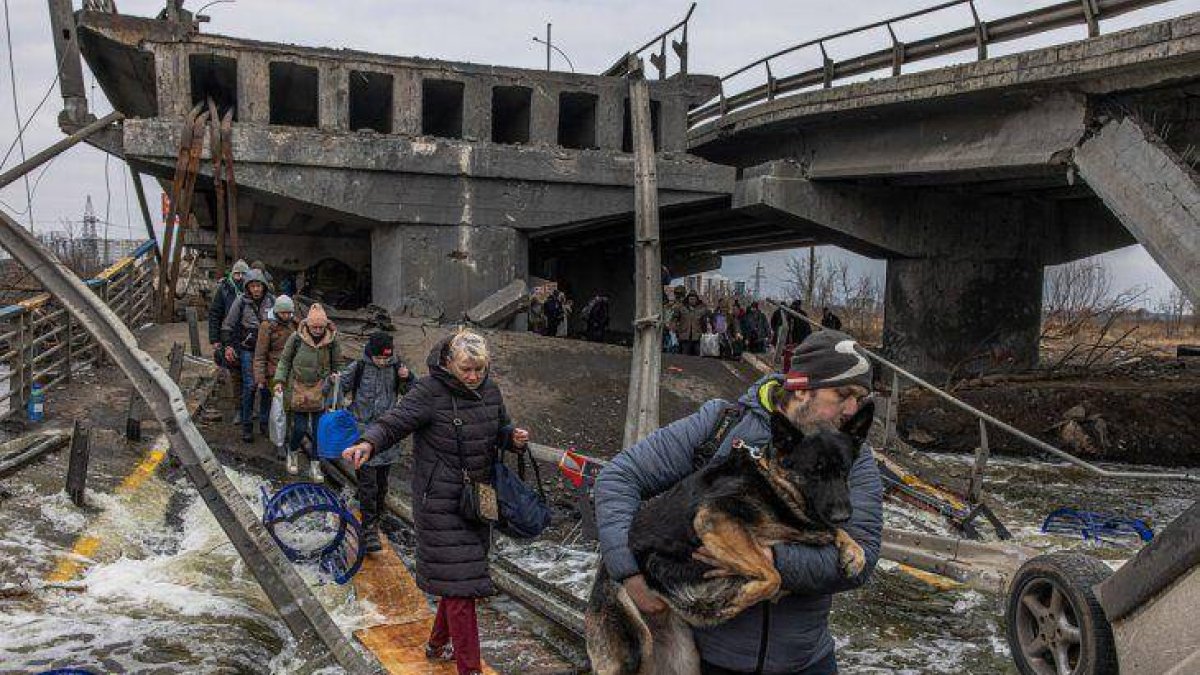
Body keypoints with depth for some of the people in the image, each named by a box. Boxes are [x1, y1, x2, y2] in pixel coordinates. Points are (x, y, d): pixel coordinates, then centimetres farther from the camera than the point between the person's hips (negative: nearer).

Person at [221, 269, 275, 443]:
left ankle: (265, 422, 17)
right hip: (247, 349, -2)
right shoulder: (241, 301, -7)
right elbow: (228, 325, 2)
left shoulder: (271, 300, 0)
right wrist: (228, 345, -1)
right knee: (250, 386, -6)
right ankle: (247, 426, 3)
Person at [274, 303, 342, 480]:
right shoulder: (296, 338, -11)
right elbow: (285, 360, 2)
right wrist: (279, 381, -5)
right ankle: (293, 452, 31)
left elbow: (336, 366, 6)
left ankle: (314, 465, 20)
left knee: (318, 429, 4)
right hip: (298, 389, -1)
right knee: (300, 427, -1)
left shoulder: (332, 339, -8)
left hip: (320, 390, 1)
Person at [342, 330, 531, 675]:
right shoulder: (429, 391, -15)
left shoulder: (489, 390, 5)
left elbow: (501, 428, 18)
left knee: (464, 573, 17)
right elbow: (394, 422, -25)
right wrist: (368, 443, -45)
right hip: (440, 500, -7)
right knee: (458, 580, -7)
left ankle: (438, 643, 37)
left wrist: (514, 436, -4)